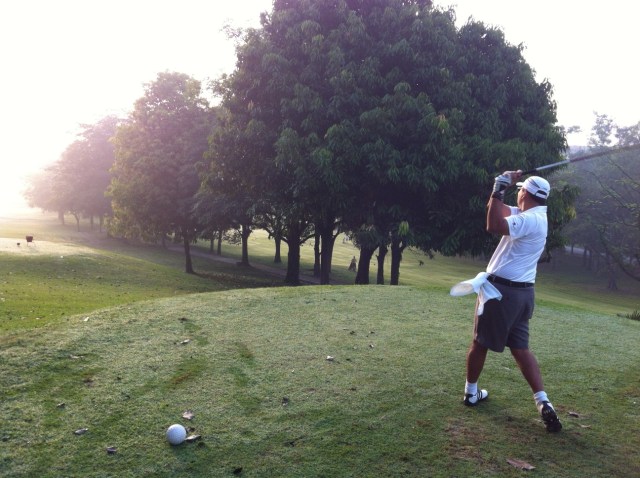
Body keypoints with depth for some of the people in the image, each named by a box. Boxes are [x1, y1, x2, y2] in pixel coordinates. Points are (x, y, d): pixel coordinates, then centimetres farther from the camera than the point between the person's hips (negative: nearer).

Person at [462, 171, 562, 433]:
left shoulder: (530, 220, -17)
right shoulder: (533, 215, 12)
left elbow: (494, 226, -32)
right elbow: (499, 209, 18)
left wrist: (499, 188, -25)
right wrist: (500, 188, 4)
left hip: (501, 289, -9)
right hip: (522, 292, 9)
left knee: (480, 342, 9)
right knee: (520, 348, 10)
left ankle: (471, 392, 24)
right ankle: (543, 402, -1)